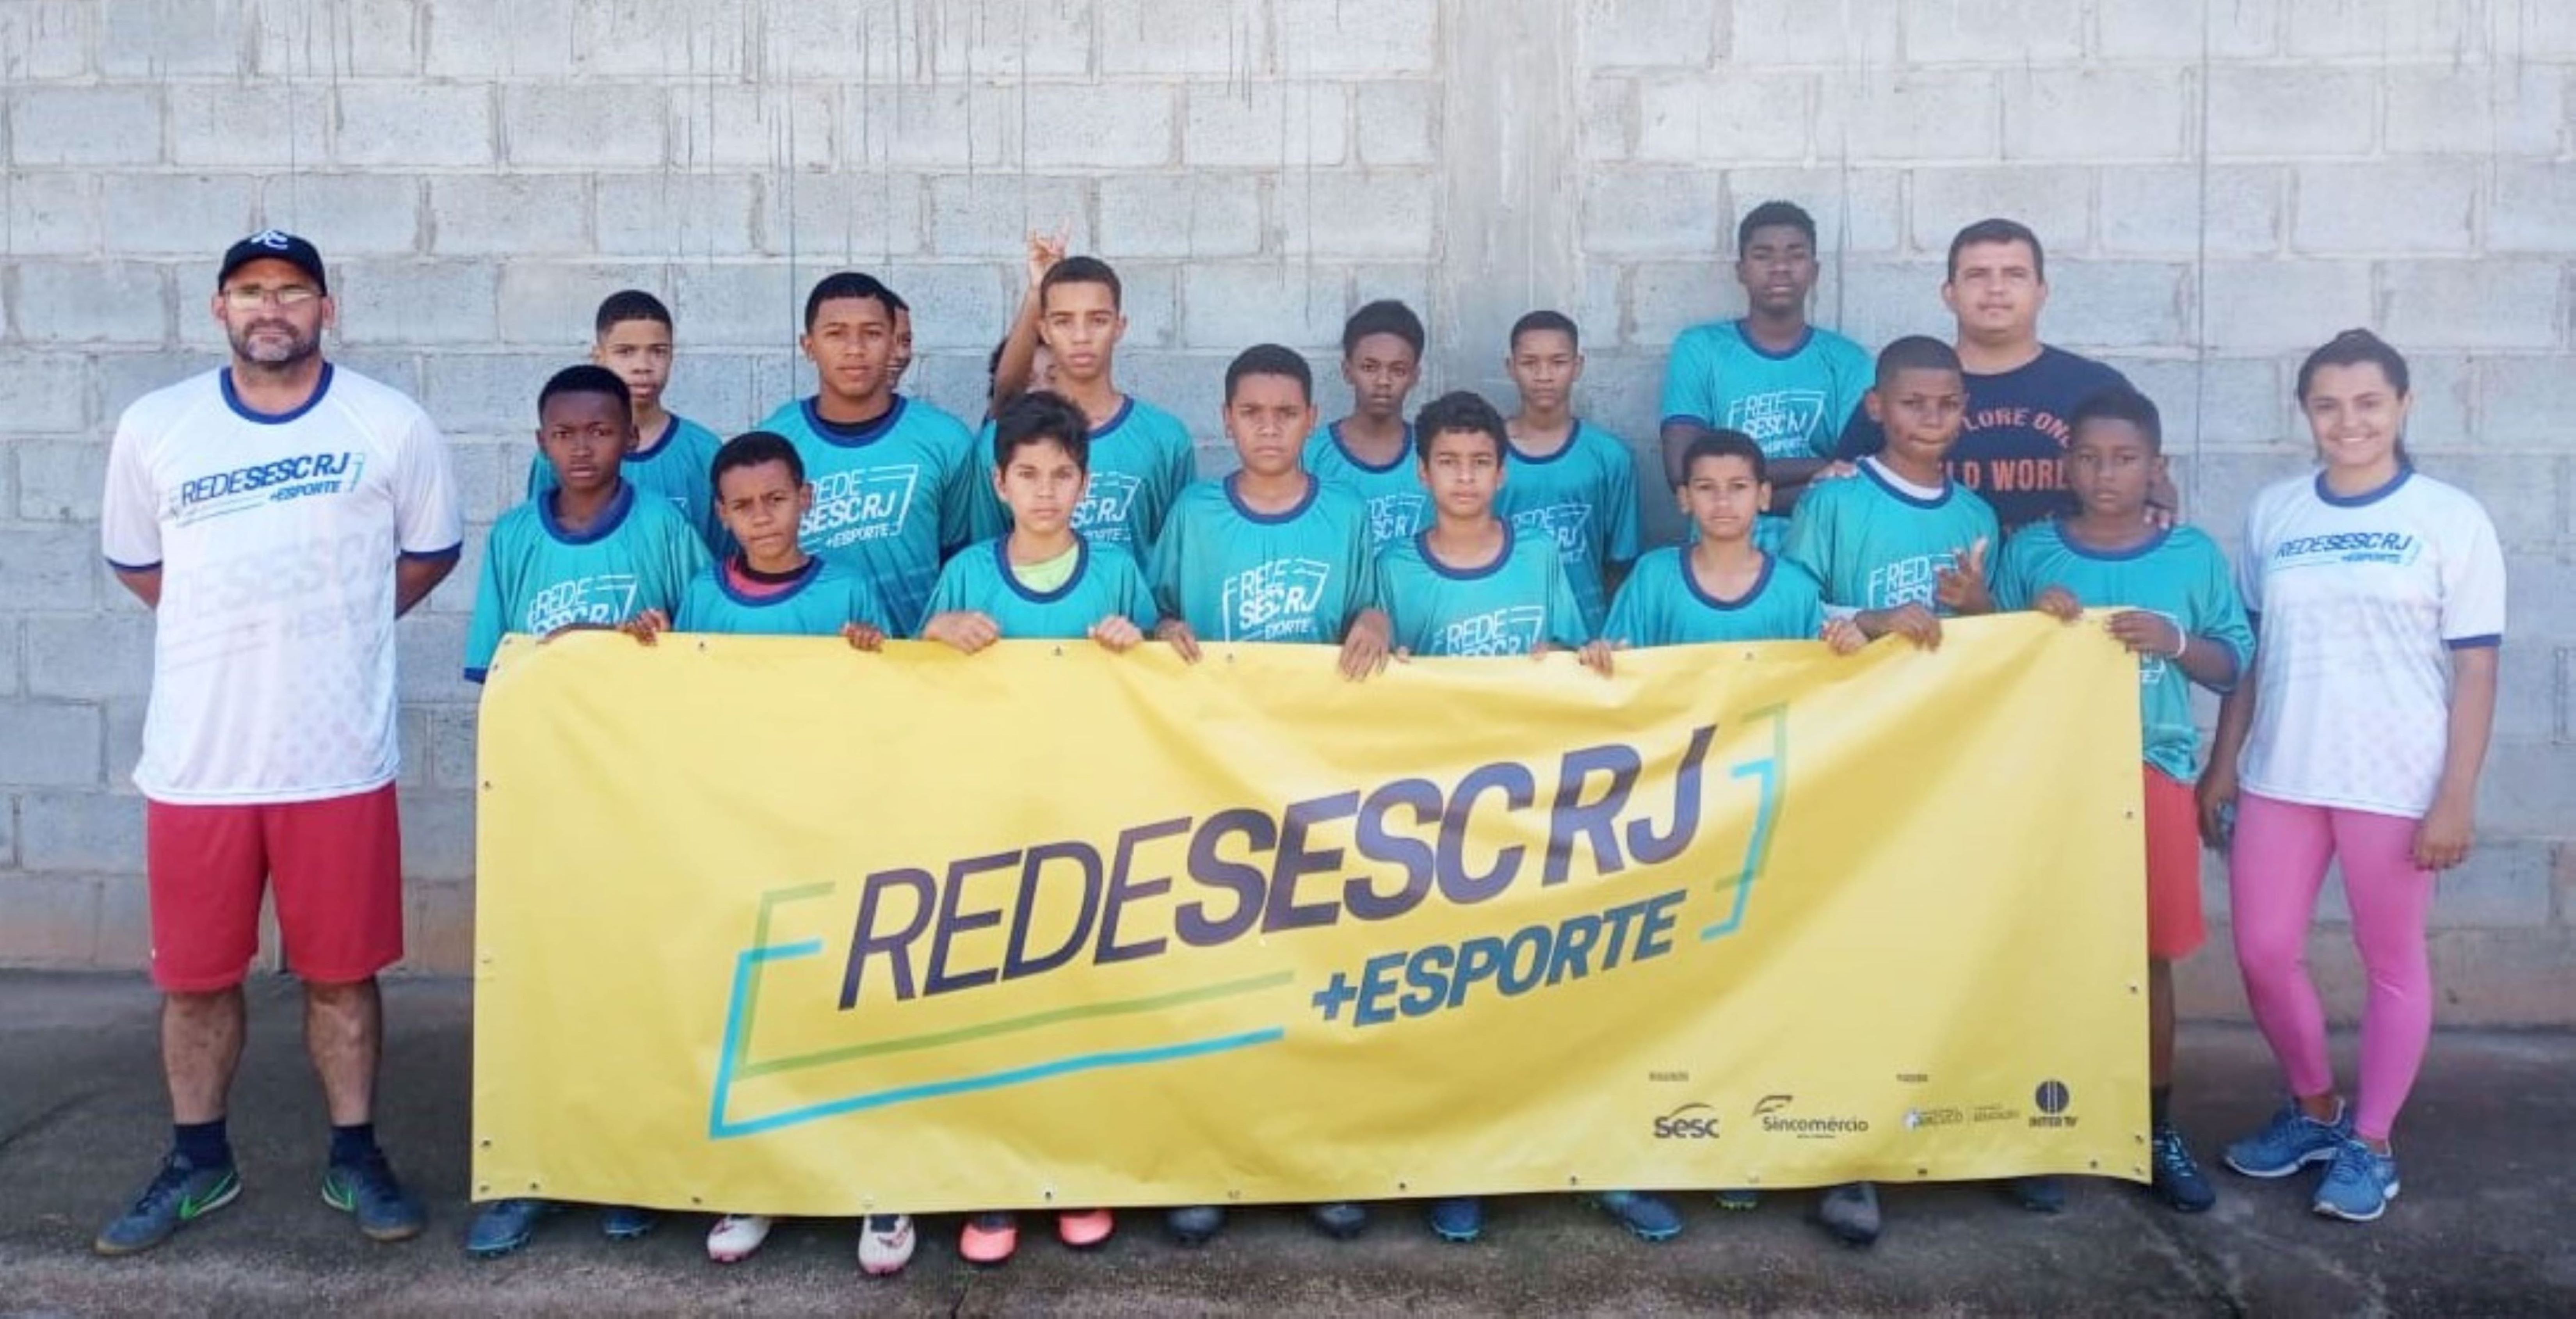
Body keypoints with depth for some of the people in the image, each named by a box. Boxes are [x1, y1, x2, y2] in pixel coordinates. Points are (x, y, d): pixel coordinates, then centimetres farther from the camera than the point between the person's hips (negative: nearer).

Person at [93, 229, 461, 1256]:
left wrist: (332, 626, 7)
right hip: (196, 755, 2)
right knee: (194, 975, 12)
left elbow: (431, 553, 10)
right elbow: (135, 562, 16)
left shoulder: (392, 427, -2)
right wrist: (239, 631, 10)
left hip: (338, 756, -2)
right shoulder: (153, 427, 2)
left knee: (341, 970, 7)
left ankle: (355, 1158, 23)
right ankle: (197, 1163, 30)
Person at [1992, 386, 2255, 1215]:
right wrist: (2032, 622, -14)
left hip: (2152, 775, 0)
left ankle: (2157, 1129, 20)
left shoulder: (2196, 556, 1)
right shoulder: (2031, 550, 1)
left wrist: (2174, 641, -14)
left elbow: (2234, 664, 4)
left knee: (2149, 955, 6)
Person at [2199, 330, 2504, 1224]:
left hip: (2396, 785, -3)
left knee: (2392, 963, 8)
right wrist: (2222, 765, 6)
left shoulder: (2450, 518, -3)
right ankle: (2314, 1111, 29)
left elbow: (2475, 669, -5)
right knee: (2263, 954, 6)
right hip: (2279, 778, 3)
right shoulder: (2273, 513, 6)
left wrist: (2457, 798, -9)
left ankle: (2371, 1143, 24)